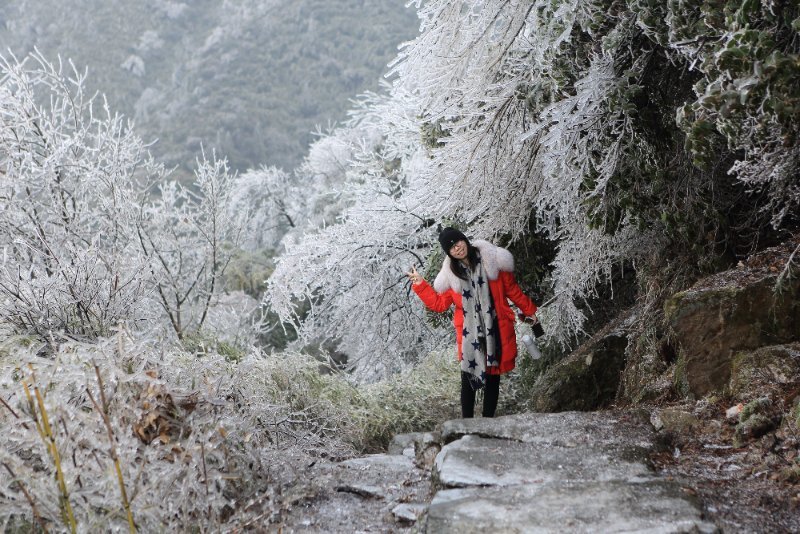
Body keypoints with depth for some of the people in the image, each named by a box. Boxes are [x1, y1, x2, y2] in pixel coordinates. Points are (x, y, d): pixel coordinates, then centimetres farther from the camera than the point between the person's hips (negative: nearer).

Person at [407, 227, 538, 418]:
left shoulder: (492, 260, -2)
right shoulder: (450, 274, 2)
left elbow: (511, 289, 7)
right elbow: (439, 303, 5)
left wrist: (529, 310, 13)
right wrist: (419, 284, -2)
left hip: (497, 330, 0)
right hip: (469, 334, 0)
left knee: (493, 376, 9)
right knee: (468, 378, 1)